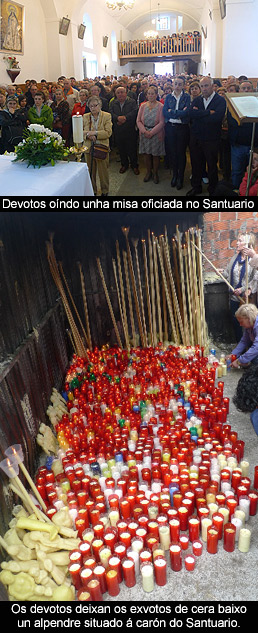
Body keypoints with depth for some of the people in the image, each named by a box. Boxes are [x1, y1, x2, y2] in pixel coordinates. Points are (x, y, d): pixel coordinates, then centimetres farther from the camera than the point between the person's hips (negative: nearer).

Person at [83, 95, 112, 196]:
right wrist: (87, 135, -16)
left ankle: (105, 191, 19)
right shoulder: (85, 117, 8)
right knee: (91, 171, 10)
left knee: (103, 171, 4)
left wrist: (94, 133, -18)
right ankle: (92, 190, 24)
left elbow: (108, 133, -11)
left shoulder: (107, 116, -2)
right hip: (89, 148, 3)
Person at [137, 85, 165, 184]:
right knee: (146, 154, 8)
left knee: (155, 155, 3)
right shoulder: (143, 106, 6)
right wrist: (144, 131, -12)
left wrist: (151, 132, -17)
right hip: (144, 134, 3)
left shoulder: (161, 107, -6)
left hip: (156, 134, -3)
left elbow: (161, 123, -11)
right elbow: (138, 121, 3)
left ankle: (155, 173, 19)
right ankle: (148, 172, 24)